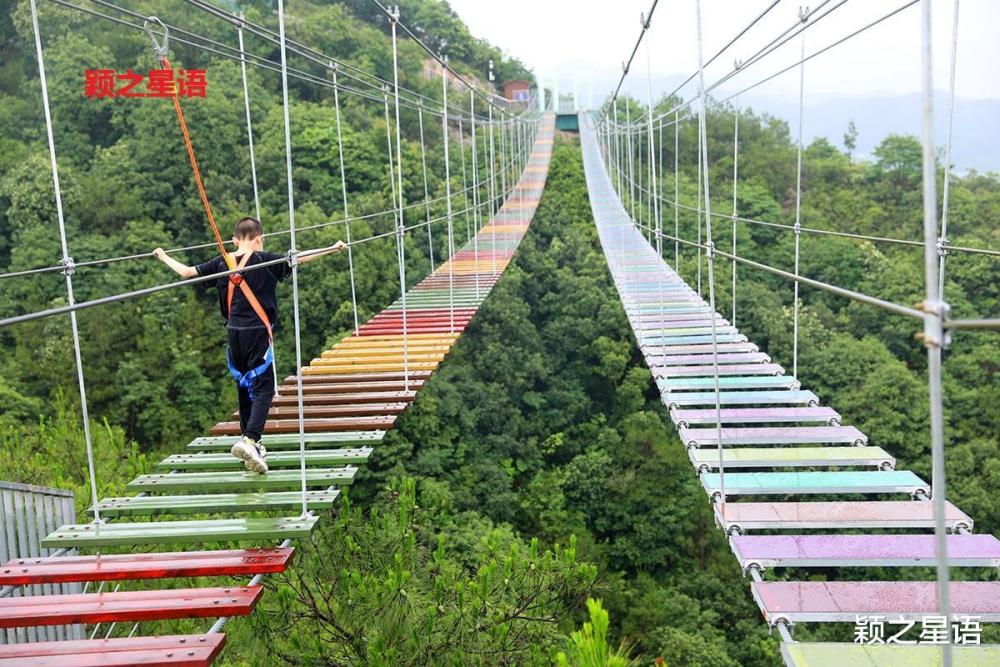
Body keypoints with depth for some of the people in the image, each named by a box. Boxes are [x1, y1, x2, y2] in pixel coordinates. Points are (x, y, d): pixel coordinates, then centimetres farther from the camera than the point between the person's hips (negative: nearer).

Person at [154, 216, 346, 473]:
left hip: (234, 332, 6)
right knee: (263, 387, -4)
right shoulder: (264, 260, -6)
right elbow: (300, 259, -12)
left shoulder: (222, 263, 6)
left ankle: (251, 442, 27)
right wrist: (333, 249, -9)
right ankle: (249, 440, -22)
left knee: (245, 385, 18)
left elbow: (186, 272, 12)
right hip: (257, 332, -5)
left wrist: (165, 258, 29)